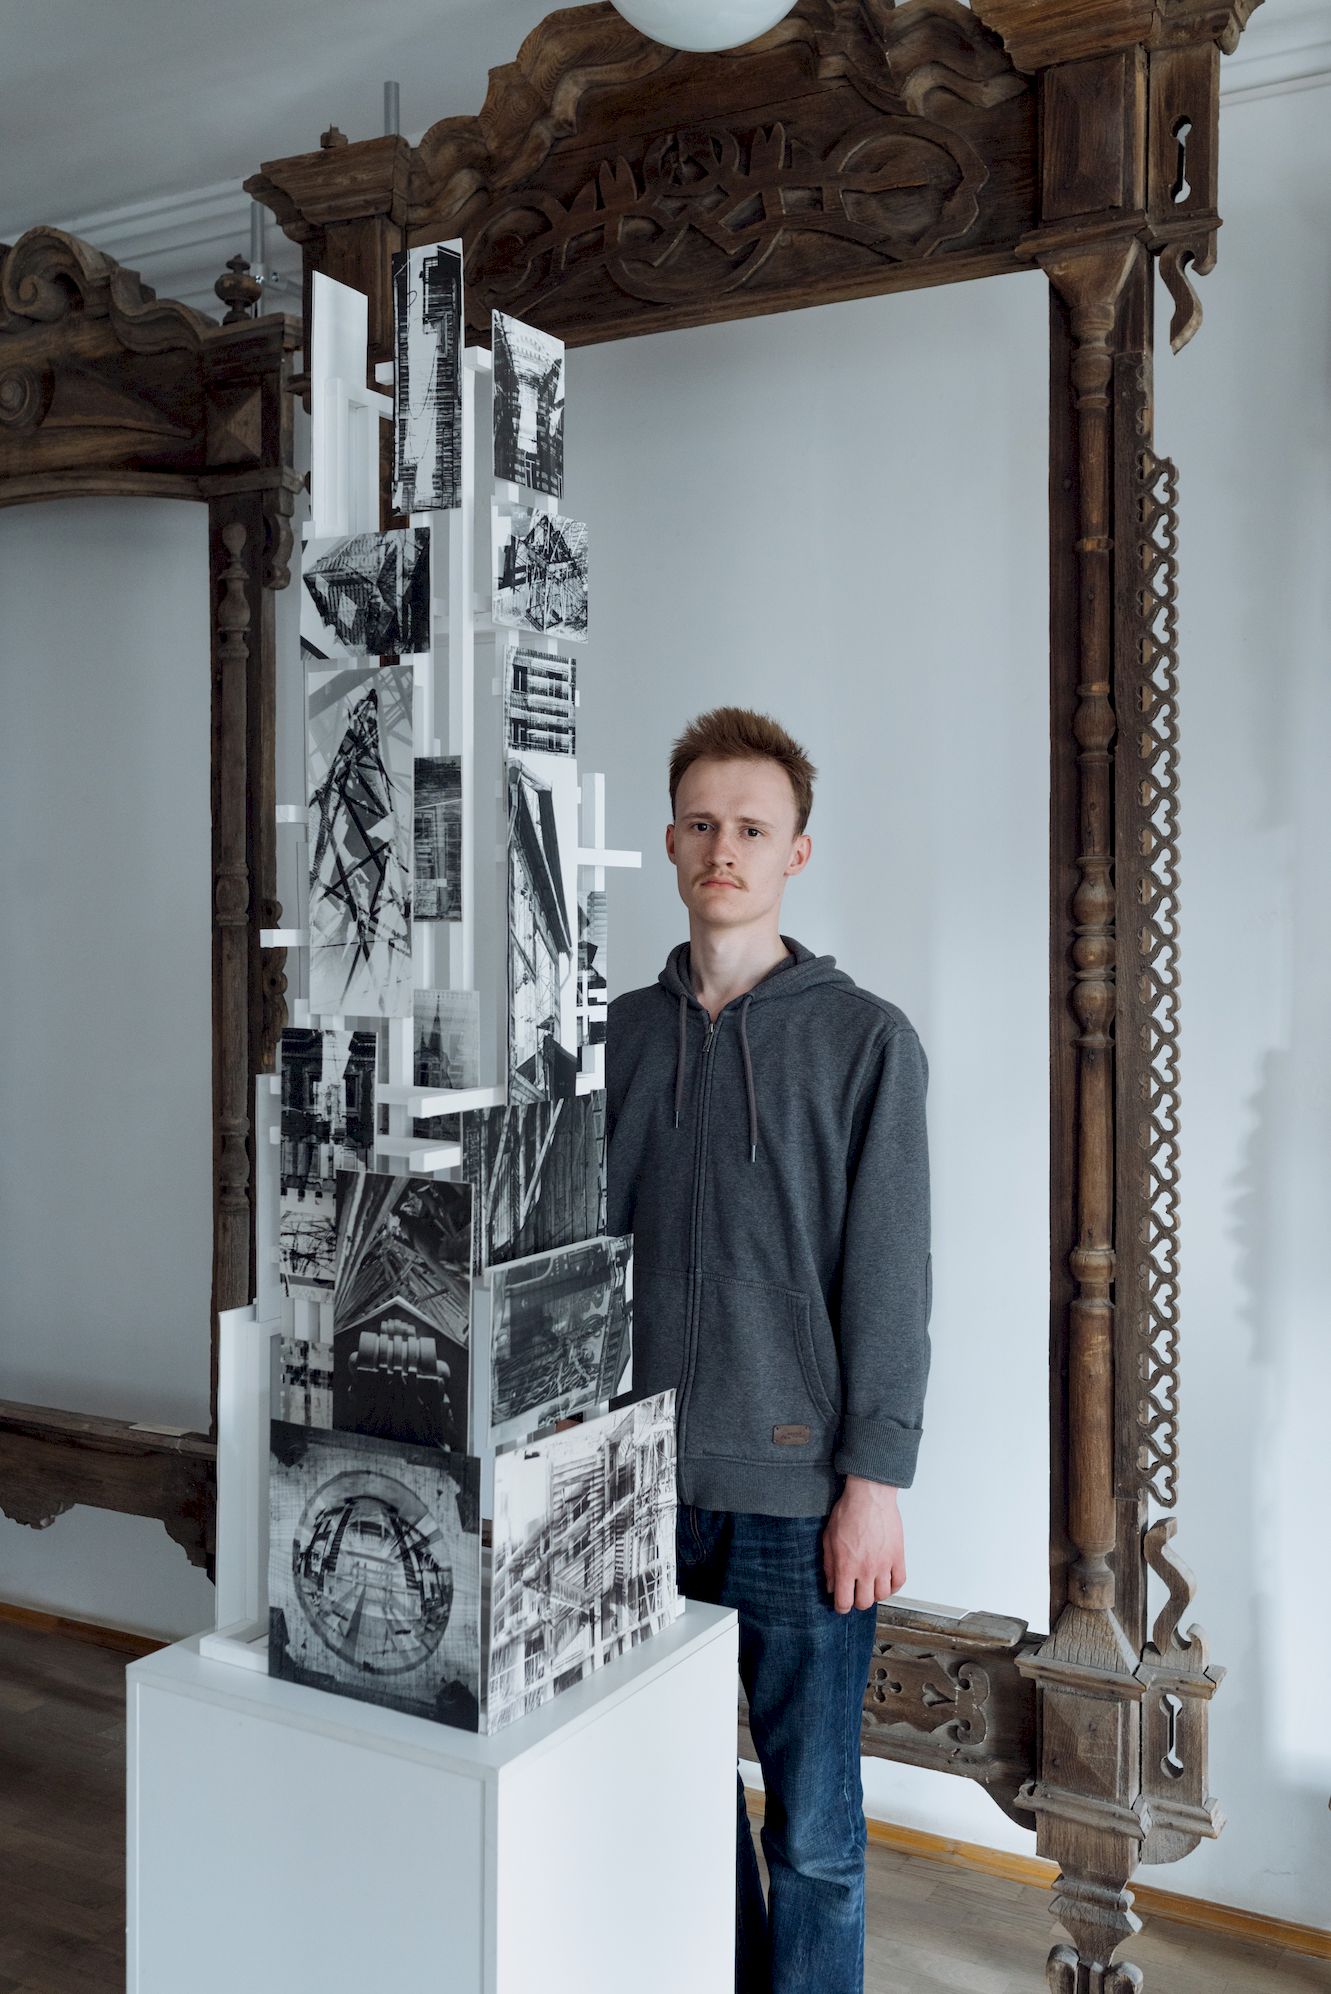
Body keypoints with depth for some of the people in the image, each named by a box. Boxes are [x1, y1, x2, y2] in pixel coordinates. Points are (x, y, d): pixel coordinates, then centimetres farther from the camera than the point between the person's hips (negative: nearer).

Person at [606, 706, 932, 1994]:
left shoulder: (865, 1040, -4)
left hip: (799, 1493, -3)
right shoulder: (621, 1035, 7)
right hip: (647, 1481, 4)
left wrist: (875, 1478, -10)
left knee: (813, 1827, 7)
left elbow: (889, 1276, -6)